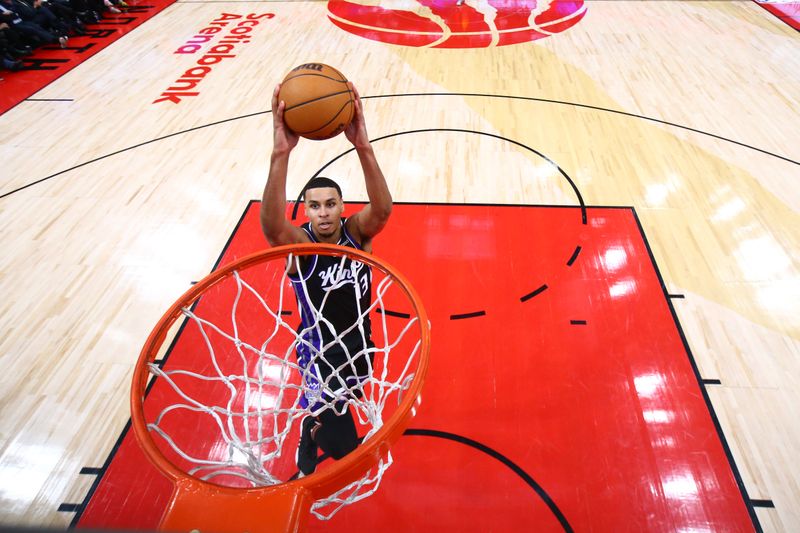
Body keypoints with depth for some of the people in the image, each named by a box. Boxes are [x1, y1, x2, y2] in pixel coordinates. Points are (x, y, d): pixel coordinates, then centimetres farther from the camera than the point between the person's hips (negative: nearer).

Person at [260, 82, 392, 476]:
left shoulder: (357, 231, -17)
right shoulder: (298, 244, -23)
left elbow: (383, 209, -39)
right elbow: (271, 225, -47)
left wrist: (363, 147, -55)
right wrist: (281, 154, -60)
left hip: (360, 345, 4)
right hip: (319, 353, -4)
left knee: (336, 407, 31)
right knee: (342, 447, 2)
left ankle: (315, 424, 67)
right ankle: (307, 450, 38)